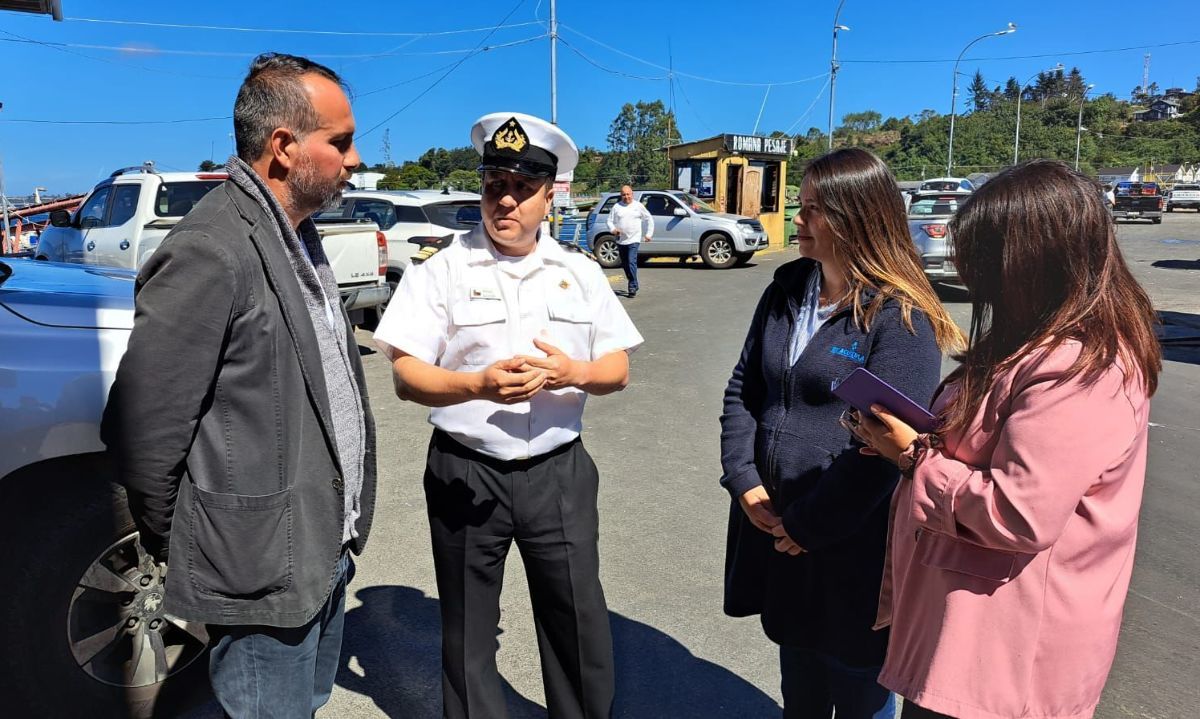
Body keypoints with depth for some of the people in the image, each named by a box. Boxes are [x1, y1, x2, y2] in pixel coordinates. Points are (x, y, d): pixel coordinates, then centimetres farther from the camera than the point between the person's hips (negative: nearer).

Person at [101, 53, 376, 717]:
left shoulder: (298, 237, 8)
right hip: (264, 573, -8)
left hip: (327, 550, 8)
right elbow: (143, 429, -20)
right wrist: (176, 548, -5)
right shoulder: (210, 252, -22)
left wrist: (343, 526, 13)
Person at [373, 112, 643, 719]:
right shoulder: (443, 270, -4)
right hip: (465, 473, -1)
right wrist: (479, 384, -27)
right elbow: (407, 377, -9)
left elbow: (619, 369, 6)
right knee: (468, 628, 16)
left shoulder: (580, 273, 5)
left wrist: (574, 373, -17)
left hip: (559, 470, 2)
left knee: (579, 622, 12)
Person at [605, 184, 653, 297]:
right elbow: (610, 221, 9)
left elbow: (649, 220, 11)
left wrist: (649, 234, 5)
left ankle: (632, 287, -14)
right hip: (620, 240, 4)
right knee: (625, 264, 11)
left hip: (633, 240, -4)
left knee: (631, 263, -16)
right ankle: (632, 283, 28)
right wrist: (613, 229, -12)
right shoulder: (616, 207, 7)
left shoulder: (638, 206, 4)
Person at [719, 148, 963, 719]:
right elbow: (742, 391, 5)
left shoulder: (902, 318, -16)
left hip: (850, 539, -6)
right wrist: (744, 481, -7)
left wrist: (809, 525, -15)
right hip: (771, 523, 6)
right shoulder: (785, 292, 4)